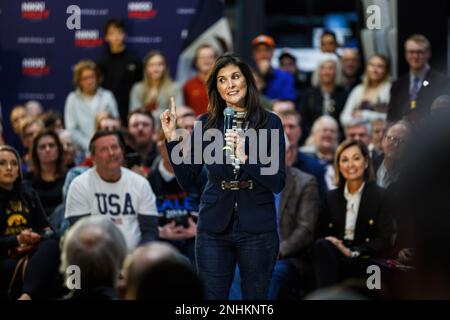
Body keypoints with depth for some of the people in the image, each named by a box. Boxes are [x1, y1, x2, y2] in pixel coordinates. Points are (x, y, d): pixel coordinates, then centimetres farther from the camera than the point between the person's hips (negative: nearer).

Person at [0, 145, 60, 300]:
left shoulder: (28, 193, 19)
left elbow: (46, 229, 14)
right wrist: (17, 240, -16)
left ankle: (27, 295, -51)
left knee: (51, 245, -35)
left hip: (32, 252, 5)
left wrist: (35, 238, -9)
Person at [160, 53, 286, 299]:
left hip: (257, 230, -1)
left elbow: (278, 182, -9)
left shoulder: (269, 122, -1)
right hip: (214, 228, 1)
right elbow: (186, 181, 2)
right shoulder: (206, 124, 3)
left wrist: (244, 157, -23)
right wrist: (171, 138, -7)